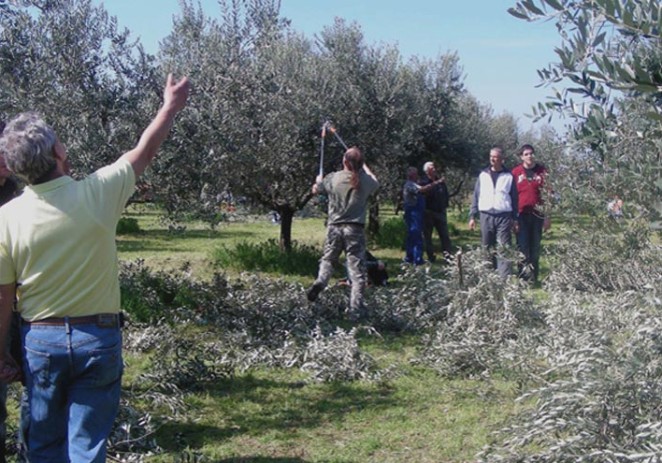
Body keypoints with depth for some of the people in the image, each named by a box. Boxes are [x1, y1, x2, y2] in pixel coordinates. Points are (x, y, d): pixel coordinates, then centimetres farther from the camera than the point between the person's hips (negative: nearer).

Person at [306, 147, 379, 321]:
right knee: (357, 271, 1)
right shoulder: (366, 181, -3)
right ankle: (356, 310, 0)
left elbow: (315, 190, 15)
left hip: (334, 226, 1)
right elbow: (376, 183, 22)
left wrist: (318, 181, 37)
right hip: (355, 229, -1)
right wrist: (364, 166, 35)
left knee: (328, 259, 22)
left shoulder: (333, 178, -3)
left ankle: (320, 281, -6)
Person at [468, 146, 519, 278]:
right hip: (486, 216, 2)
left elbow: (514, 199, 7)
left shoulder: (509, 176, 5)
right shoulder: (483, 175, 10)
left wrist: (515, 219, 3)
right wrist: (472, 216, 4)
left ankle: (505, 278, -9)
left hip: (504, 217, -2)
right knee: (487, 249, 7)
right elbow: (476, 196, 10)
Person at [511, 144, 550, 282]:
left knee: (535, 247, 7)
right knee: (523, 247, -4)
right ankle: (523, 277, -3)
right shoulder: (516, 172, 3)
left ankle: (534, 277, 14)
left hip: (538, 214, 1)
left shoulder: (542, 171, 4)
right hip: (521, 215, -1)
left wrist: (547, 216, 0)